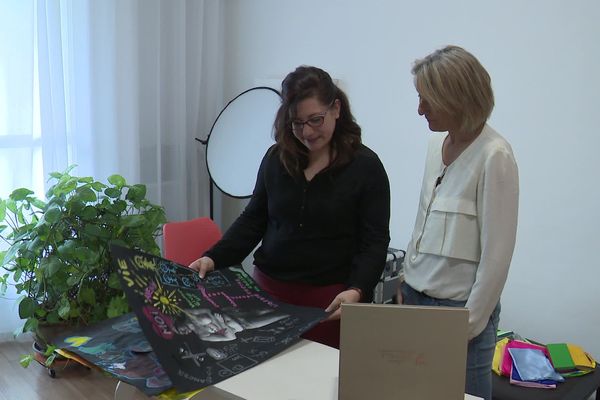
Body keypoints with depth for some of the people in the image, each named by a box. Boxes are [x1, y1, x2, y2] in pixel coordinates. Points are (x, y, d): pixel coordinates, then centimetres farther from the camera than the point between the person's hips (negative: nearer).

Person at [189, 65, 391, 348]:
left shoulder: (365, 166, -6)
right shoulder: (276, 158, 4)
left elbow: (374, 242, -7)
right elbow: (253, 219, 11)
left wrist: (356, 290, -22)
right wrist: (214, 258, -2)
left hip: (330, 298, -3)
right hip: (269, 289, 3)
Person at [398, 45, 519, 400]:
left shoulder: (494, 157, -17)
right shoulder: (438, 145, 5)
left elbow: (497, 254, -15)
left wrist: (469, 324, -12)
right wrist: (407, 282, 12)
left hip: (461, 307, -7)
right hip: (417, 297, 7)